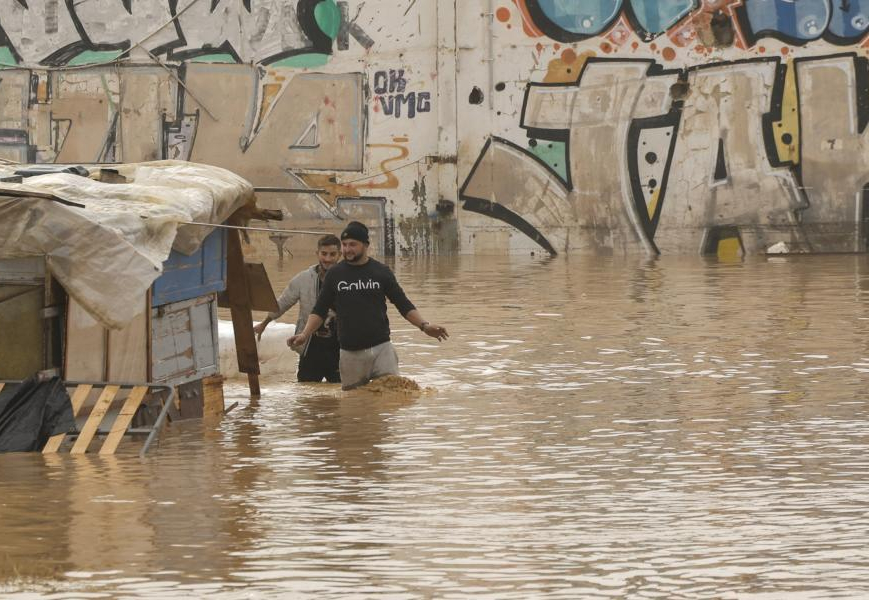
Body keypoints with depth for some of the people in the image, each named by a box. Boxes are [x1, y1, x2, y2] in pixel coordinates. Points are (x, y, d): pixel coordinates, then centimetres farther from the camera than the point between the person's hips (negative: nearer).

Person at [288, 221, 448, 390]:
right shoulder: (335, 274, 6)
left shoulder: (381, 271, 3)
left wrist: (424, 325, -8)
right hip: (350, 353, 1)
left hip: (381, 349, -1)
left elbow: (403, 305, 6)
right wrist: (304, 334, -6)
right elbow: (319, 311, 9)